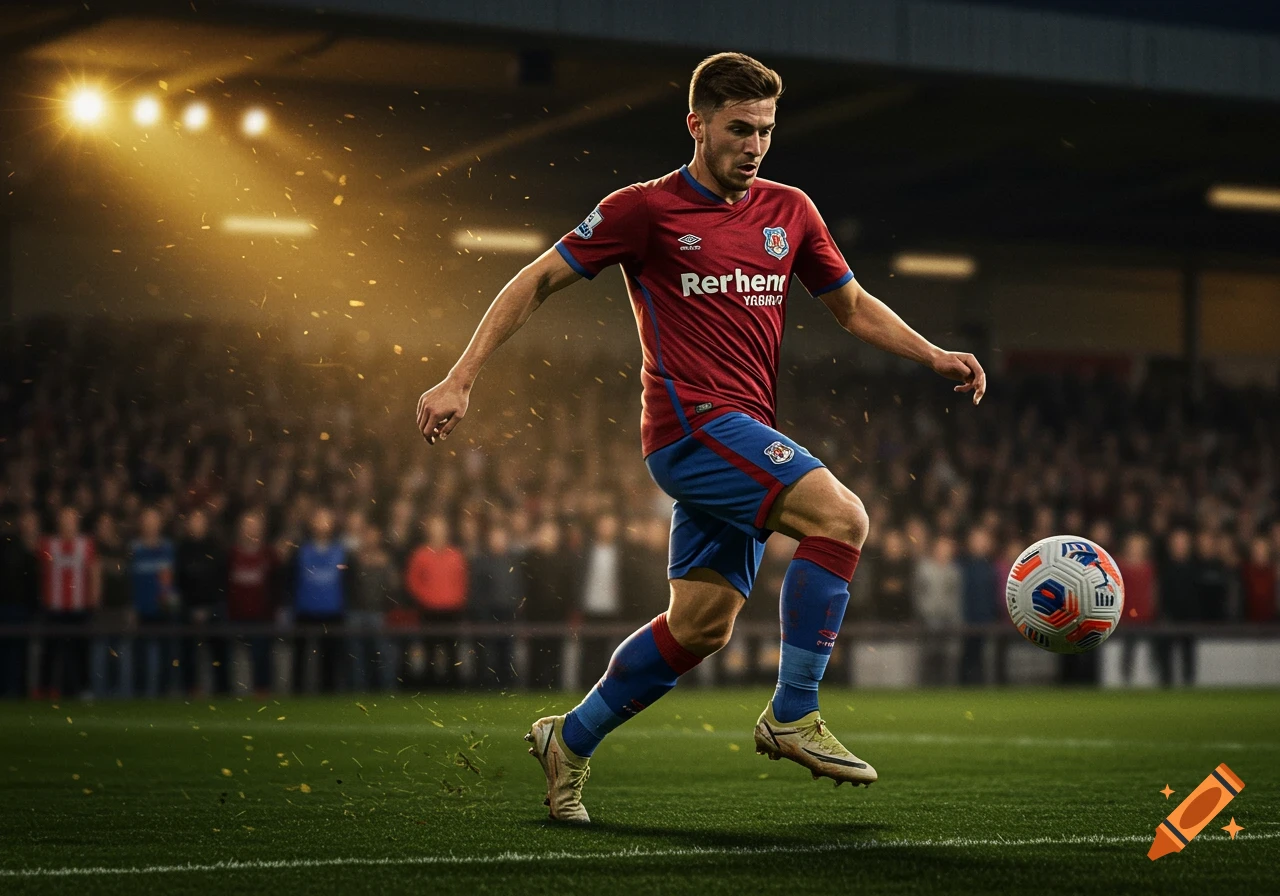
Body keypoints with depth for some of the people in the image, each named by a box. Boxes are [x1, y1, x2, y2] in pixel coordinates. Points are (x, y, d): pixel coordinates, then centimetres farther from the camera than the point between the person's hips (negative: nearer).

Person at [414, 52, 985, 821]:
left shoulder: (789, 211, 13)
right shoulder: (646, 209, -3)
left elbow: (854, 305, 24)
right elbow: (538, 282, 0)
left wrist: (936, 357, 9)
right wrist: (461, 380, -6)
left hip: (743, 439, 7)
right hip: (692, 420, -7)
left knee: (701, 626, 6)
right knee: (841, 517, -23)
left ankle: (570, 741, 22)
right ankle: (792, 716, -16)